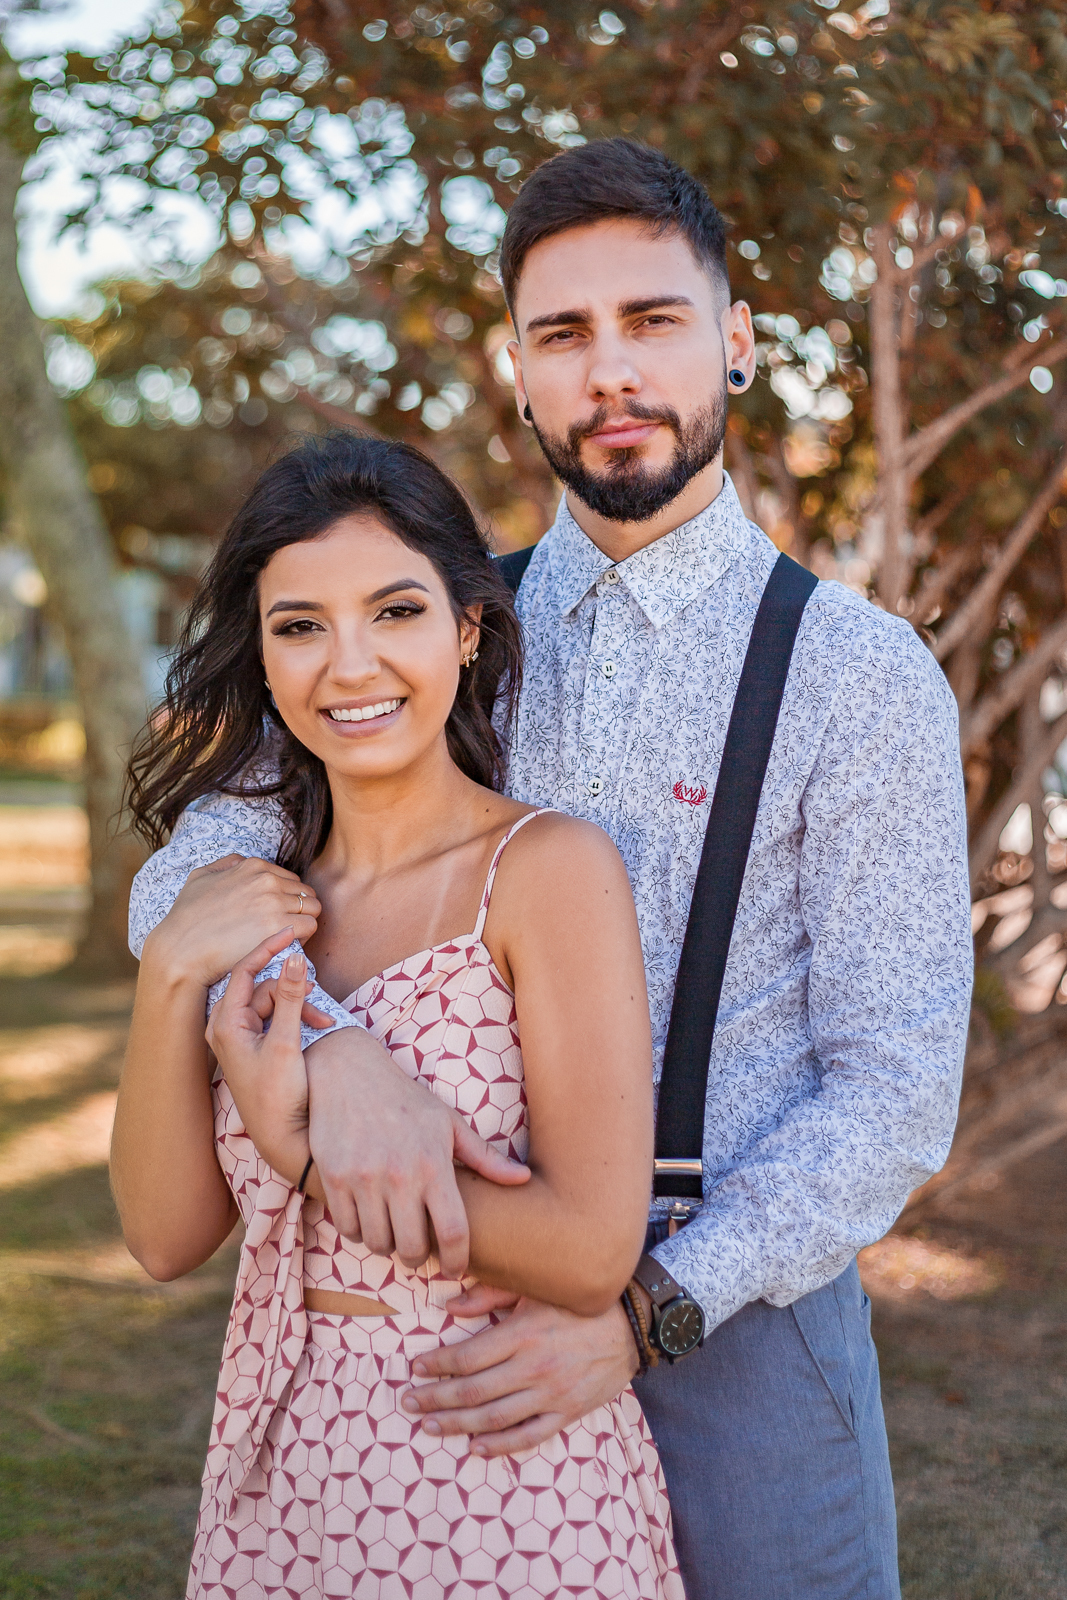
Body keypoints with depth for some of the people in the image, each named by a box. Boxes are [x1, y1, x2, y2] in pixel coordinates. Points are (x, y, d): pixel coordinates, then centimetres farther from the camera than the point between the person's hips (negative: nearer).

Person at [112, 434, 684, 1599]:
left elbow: (590, 1254, -21)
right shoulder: (264, 893, 3)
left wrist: (304, 1147, -15)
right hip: (280, 1482, 5)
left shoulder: (552, 868, -15)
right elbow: (168, 1236, -2)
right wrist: (170, 977, -14)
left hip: (506, 1491, -5)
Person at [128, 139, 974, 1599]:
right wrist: (331, 1053, -25)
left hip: (740, 1310, -2)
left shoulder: (863, 678, -7)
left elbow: (895, 1090, -10)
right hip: (474, 1315, 3)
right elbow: (188, 882, -5)